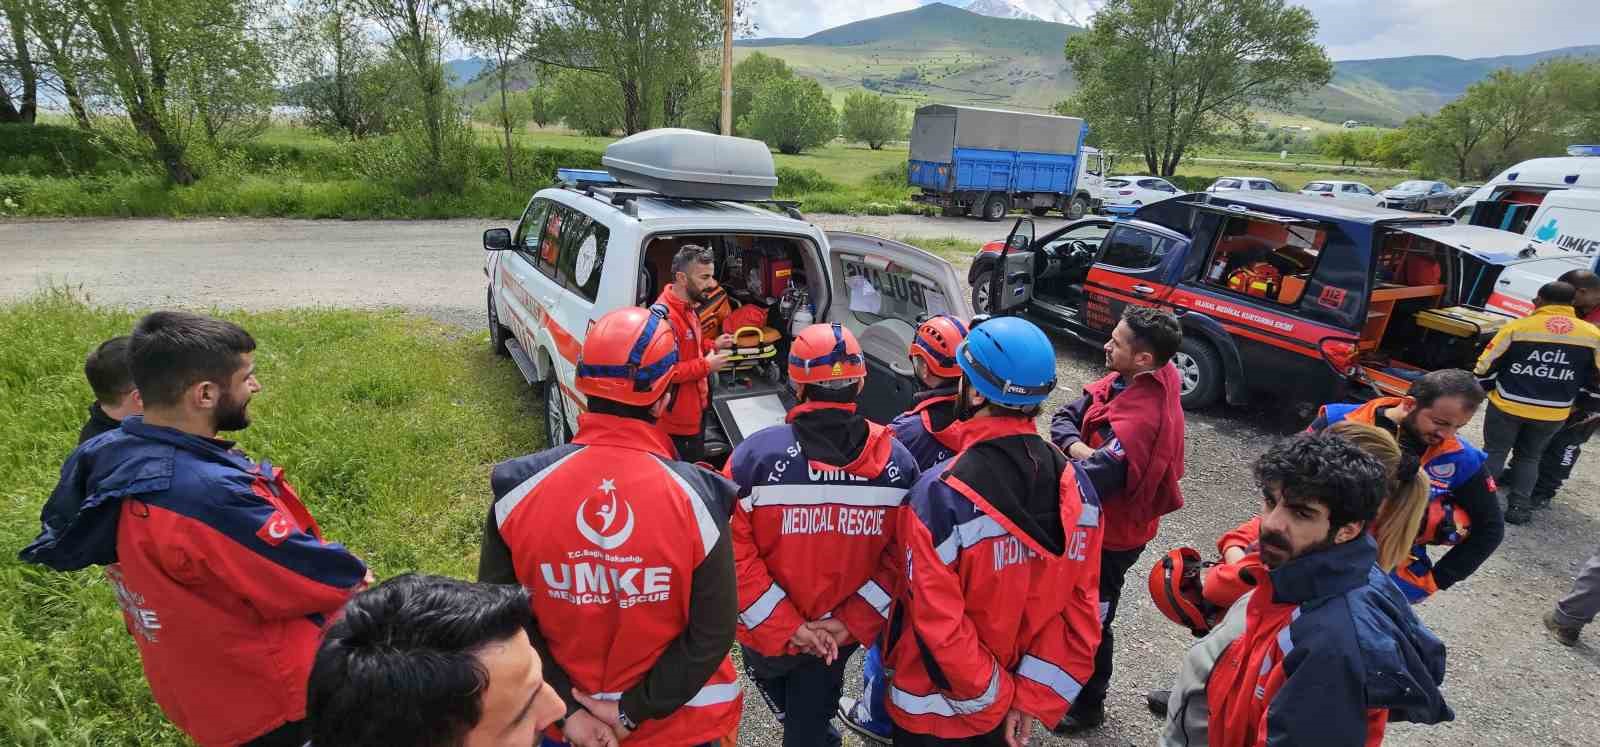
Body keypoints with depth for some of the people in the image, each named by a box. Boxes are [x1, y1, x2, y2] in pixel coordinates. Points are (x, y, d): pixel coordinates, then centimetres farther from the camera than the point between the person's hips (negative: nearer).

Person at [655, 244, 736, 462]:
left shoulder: (688, 308, 7)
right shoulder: (664, 316, -27)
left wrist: (713, 345, 7)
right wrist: (705, 366, -25)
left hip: (695, 410, 10)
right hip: (678, 421, -10)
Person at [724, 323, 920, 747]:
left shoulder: (756, 455, -24)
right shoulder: (897, 462, -15)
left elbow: (736, 553, -22)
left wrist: (785, 627, -15)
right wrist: (851, 621, -9)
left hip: (767, 633, -2)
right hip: (843, 636, 2)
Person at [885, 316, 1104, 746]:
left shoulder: (941, 494, -30)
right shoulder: (1075, 484, -12)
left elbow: (939, 622, -27)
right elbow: (1082, 604, -8)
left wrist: (996, 695, -13)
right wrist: (1034, 697, -4)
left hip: (938, 709, -4)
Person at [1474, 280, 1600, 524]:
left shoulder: (1517, 327, -10)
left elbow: (1486, 365, -5)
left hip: (1508, 405, -2)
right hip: (1553, 413, 2)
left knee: (1494, 452, 12)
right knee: (1529, 457, 19)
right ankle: (1519, 507, 15)